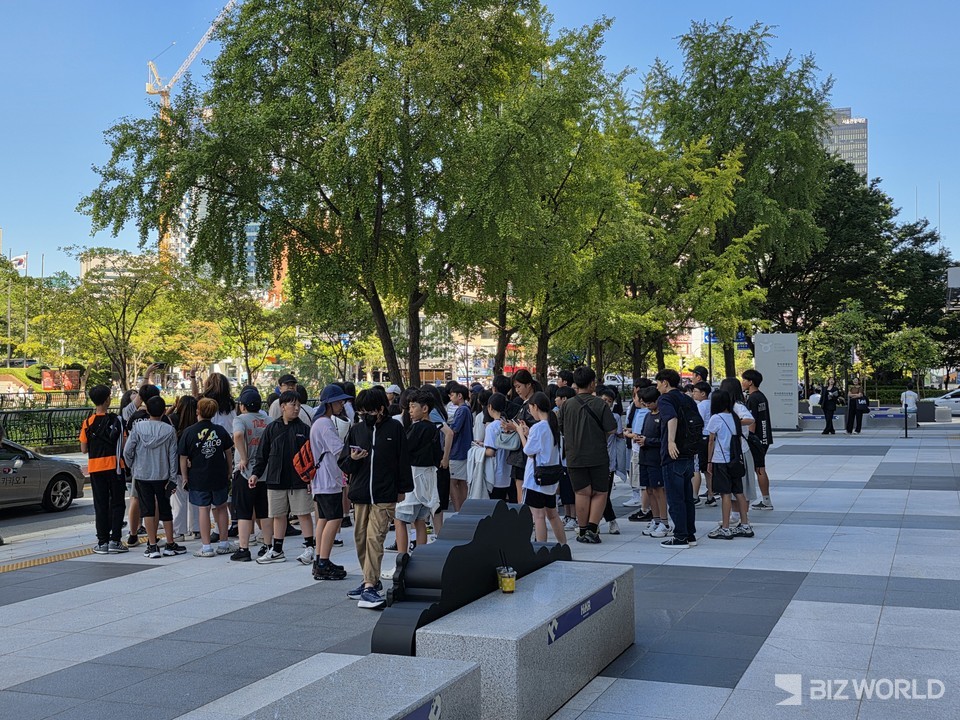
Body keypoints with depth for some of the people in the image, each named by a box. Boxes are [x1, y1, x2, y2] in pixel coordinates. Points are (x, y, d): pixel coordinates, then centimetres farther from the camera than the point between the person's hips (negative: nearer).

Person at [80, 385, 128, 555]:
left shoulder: (88, 423, -1)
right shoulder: (116, 420, -5)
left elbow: (83, 449, 2)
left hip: (95, 468, 2)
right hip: (114, 466, -1)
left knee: (100, 505, 7)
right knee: (117, 503, 6)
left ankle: (103, 542, 6)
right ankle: (115, 540, 0)